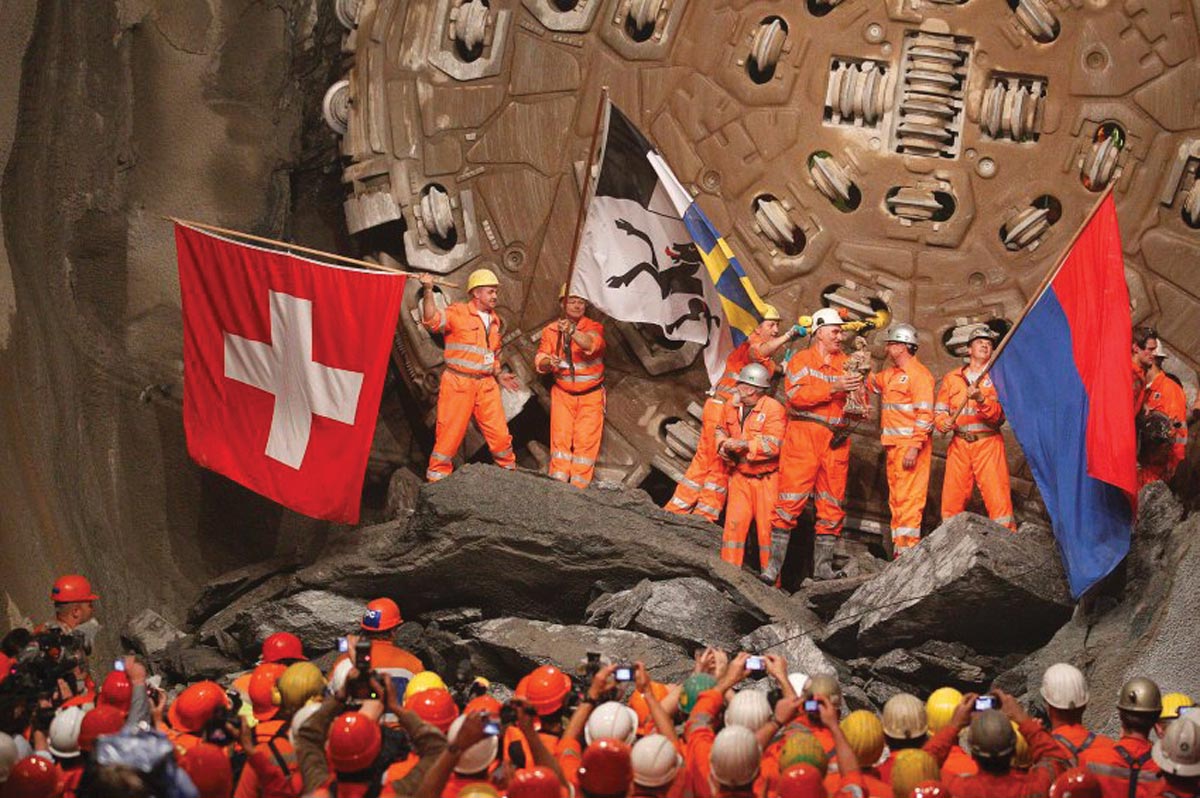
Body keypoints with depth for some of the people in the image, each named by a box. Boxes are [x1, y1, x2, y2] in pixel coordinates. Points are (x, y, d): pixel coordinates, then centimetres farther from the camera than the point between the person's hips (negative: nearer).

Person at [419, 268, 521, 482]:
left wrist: (499, 375, 14)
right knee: (450, 432, -3)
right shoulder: (458, 313, -4)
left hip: (486, 385, 5)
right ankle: (437, 476, 9)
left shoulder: (495, 321, 17)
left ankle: (509, 471, 22)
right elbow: (432, 320, -22)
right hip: (458, 383, -5)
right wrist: (428, 291, -29)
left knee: (499, 433, 4)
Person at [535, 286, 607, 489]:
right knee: (560, 436, -4)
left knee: (585, 440, -6)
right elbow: (539, 361, 0)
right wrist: (549, 362, -25)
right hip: (562, 394, 2)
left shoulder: (594, 327, -10)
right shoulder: (551, 331, -1)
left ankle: (579, 486, -2)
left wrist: (572, 331, -51)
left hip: (590, 396, -2)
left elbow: (591, 344, -32)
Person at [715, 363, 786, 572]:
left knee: (767, 527, 0)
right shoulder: (732, 406, 5)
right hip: (740, 476, 5)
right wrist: (722, 445, 2)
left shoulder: (773, 409, -16)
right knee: (734, 523, 2)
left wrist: (743, 445, -27)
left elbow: (773, 445, -24)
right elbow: (722, 429, 23)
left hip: (766, 478, -5)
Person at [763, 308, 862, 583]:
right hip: (803, 437, -5)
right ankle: (775, 561, -5)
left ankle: (823, 563, 14)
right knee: (791, 499, -8)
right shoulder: (801, 360, 3)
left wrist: (856, 387, -9)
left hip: (836, 441, 5)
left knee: (832, 503, 7)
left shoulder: (846, 363, 16)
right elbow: (796, 394, -13)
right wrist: (833, 388, -20)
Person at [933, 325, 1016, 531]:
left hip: (988, 444, -3)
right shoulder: (951, 379, 15)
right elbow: (939, 411, 12)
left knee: (998, 496, -10)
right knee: (952, 499, 1)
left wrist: (981, 400, -22)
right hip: (959, 444, 3)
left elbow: (999, 415, -5)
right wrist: (944, 422, -10)